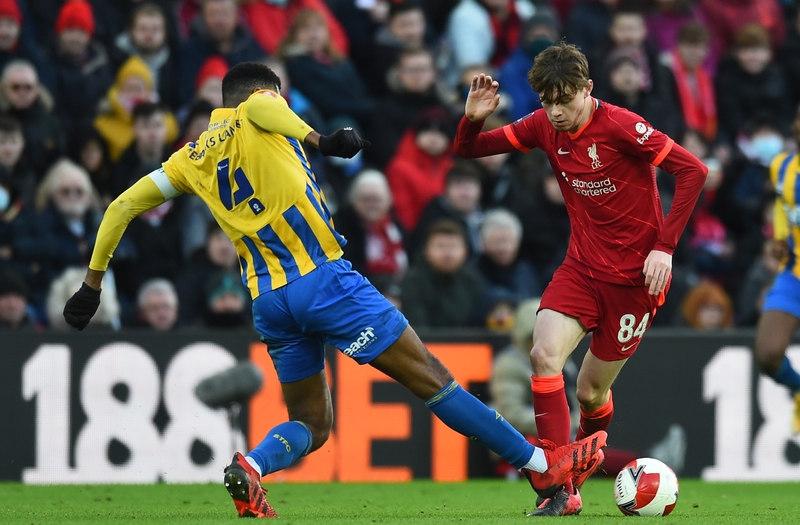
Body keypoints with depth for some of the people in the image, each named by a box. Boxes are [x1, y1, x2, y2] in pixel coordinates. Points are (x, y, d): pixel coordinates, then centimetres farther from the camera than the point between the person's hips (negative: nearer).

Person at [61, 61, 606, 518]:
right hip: (323, 276, -5)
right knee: (431, 377, -1)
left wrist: (92, 283, 21)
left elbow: (122, 206, 16)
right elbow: (264, 105, -22)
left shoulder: (193, 157, 17)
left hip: (270, 301, 5)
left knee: (311, 425, 15)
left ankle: (250, 468, -16)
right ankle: (540, 464, 3)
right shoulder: (256, 116, 3)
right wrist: (318, 138, -24)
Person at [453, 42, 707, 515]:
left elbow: (693, 171, -19)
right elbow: (469, 151, 6)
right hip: (582, 267, 4)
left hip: (634, 275, -4)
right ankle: (562, 489, -17)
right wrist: (473, 119, -17)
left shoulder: (620, 126, -18)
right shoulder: (544, 127, -1)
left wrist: (664, 246, -21)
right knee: (545, 354, -20)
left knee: (591, 391, 2)